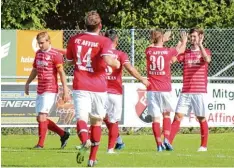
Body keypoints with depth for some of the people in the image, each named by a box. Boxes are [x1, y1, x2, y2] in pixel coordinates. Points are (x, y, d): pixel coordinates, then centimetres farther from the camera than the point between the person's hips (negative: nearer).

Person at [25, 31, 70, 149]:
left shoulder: (55, 55, -9)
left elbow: (61, 73, -10)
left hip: (50, 90, -8)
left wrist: (65, 90, -12)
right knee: (40, 119, 8)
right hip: (40, 90, 8)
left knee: (42, 116, -15)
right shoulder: (38, 53, 13)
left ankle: (41, 143, -11)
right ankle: (63, 134, 21)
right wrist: (27, 83, 24)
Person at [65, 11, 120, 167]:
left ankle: (85, 141, -46)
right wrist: (116, 63, -2)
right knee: (97, 121, 16)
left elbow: (70, 60, 18)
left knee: (81, 118, -12)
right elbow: (107, 60, -23)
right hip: (98, 87, -1)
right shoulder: (104, 41, -6)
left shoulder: (74, 40, 6)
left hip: (80, 85, 1)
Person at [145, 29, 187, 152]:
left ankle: (159, 144, -3)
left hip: (152, 89, 1)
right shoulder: (167, 52, -4)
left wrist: (164, 39, 40)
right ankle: (166, 139, 1)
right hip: (165, 89, -1)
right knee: (166, 114, 16)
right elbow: (181, 49, 17)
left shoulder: (148, 51, 0)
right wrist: (184, 41, 38)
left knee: (155, 118, 1)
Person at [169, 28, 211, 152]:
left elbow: (207, 59, -18)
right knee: (178, 116, -5)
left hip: (199, 91, -3)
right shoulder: (185, 53, 13)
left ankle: (204, 145, 11)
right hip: (186, 91, 3)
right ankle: (168, 142, -9)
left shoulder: (205, 52, 5)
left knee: (201, 118, 2)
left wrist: (200, 45, -25)